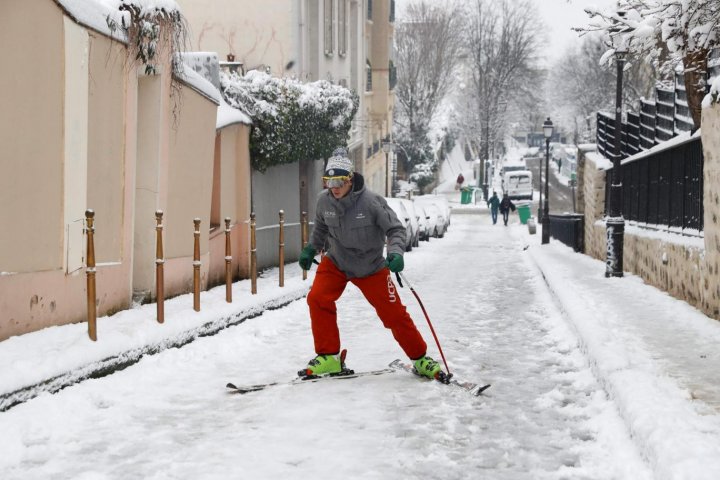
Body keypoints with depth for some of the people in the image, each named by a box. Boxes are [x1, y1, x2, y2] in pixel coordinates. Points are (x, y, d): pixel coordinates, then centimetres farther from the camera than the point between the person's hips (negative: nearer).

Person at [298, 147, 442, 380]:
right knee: (317, 298, -20)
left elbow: (395, 229, -18)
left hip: (371, 268, -3)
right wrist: (310, 249, 5)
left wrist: (395, 252, -34)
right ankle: (329, 357, -6)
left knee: (394, 313, 0)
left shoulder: (371, 201, -25)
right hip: (335, 262, 3)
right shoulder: (324, 200, -13)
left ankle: (420, 359, 20)